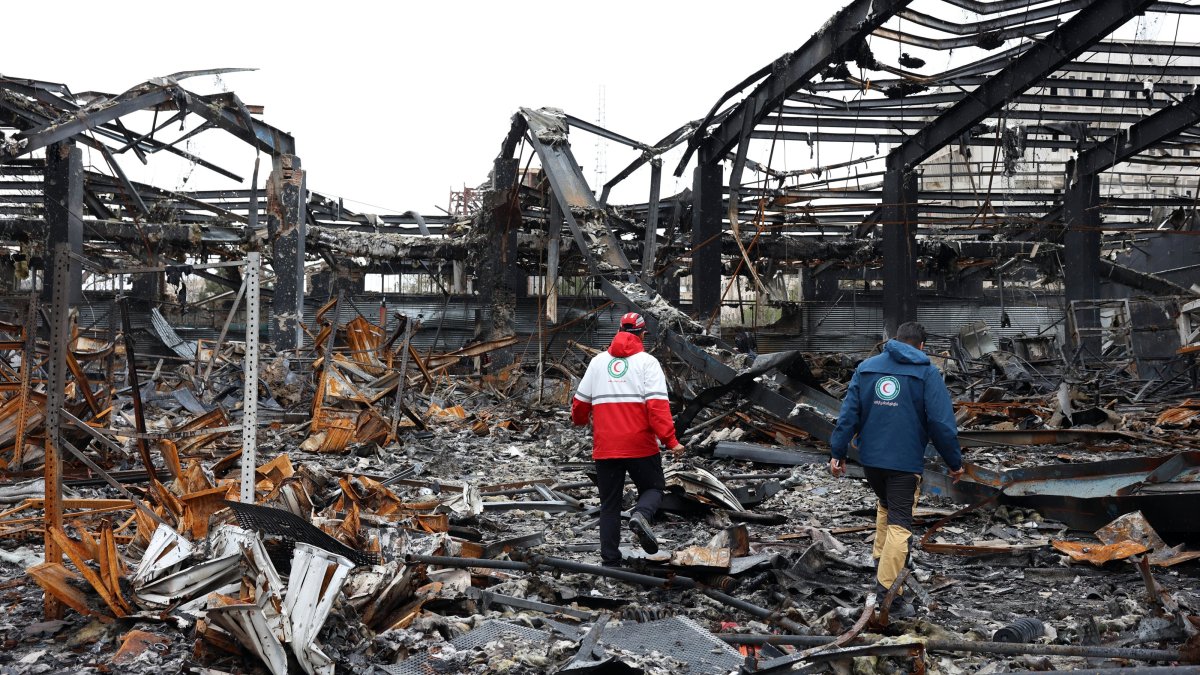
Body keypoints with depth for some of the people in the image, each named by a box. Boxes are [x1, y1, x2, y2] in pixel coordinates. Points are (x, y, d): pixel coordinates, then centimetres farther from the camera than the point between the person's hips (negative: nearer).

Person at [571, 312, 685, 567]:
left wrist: (579, 419, 36)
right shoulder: (647, 362, -3)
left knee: (609, 503, 13)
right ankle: (641, 515, -16)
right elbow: (657, 404, -15)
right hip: (640, 445, -3)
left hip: (605, 448, 3)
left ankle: (610, 561, 10)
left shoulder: (598, 361, 9)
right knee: (653, 488, 16)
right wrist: (670, 440, -15)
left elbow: (581, 401, 14)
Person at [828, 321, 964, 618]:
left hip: (870, 459, 4)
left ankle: (880, 561, 29)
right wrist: (955, 462, 2)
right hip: (906, 462, -4)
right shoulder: (927, 373, -4)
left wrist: (838, 452, 6)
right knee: (900, 523, -1)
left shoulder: (866, 367, 6)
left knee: (885, 505, 28)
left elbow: (848, 413, 2)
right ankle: (888, 588, -8)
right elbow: (942, 423, -8)